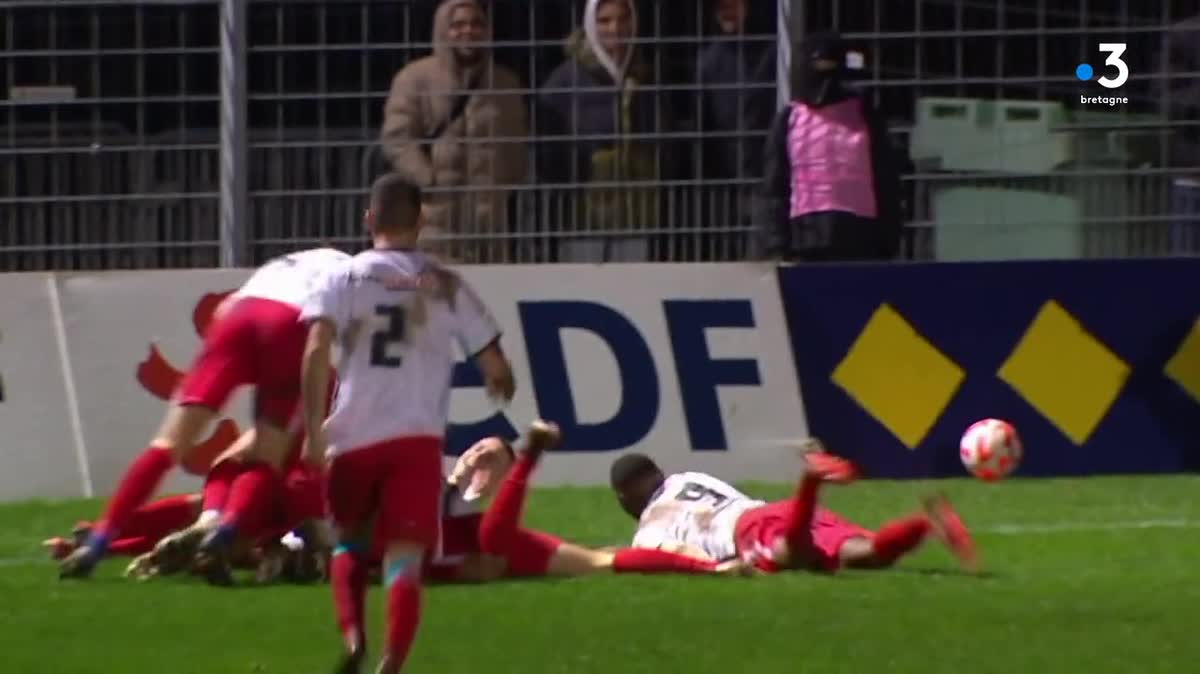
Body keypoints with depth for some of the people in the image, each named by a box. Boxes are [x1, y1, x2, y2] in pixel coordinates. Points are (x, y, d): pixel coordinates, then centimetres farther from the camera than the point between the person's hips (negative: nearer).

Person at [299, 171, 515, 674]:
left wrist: (313, 430, -9)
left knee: (349, 540, 23)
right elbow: (495, 368, 10)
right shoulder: (446, 287, 9)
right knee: (404, 558, -3)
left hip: (354, 435, 1)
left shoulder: (344, 277, 5)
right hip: (417, 438, -1)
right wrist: (500, 385, 34)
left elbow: (316, 352, -11)